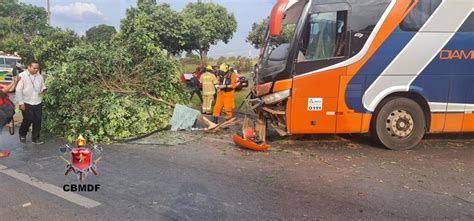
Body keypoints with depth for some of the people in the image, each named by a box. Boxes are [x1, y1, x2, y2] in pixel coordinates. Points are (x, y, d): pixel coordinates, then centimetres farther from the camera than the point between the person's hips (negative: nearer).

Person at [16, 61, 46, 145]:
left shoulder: (40, 76, 6)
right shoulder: (22, 76, -8)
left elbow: (42, 87, 16)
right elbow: (18, 90, -8)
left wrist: (43, 90, -10)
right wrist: (21, 103, -12)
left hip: (38, 103, 4)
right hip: (26, 103, -4)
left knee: (38, 121, 4)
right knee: (28, 120, 0)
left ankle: (35, 138, 17)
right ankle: (22, 135, 28)